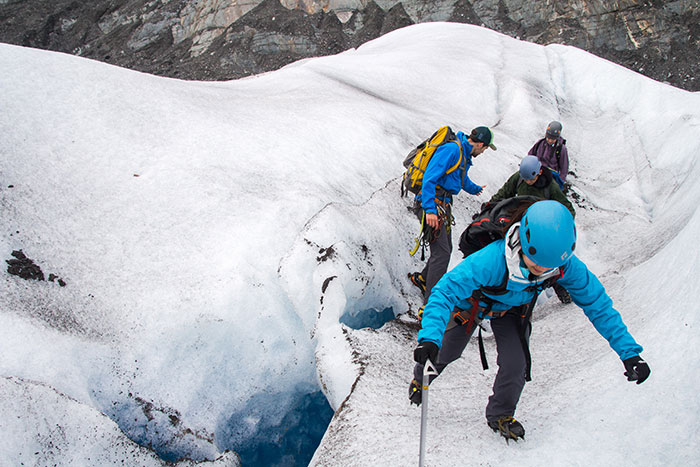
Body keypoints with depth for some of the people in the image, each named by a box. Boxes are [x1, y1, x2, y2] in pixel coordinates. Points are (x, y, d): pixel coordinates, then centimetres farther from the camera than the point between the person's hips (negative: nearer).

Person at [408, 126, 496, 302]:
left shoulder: (464, 154, 18)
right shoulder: (452, 149, -14)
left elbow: (463, 179, 40)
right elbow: (429, 177, -23)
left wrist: (475, 188, 60)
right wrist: (430, 209, -31)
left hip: (443, 205, 10)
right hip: (431, 203, -10)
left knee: (446, 249, 11)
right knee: (442, 252, -14)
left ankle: (422, 279, 31)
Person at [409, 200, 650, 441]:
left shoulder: (565, 265, -34)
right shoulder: (492, 259, -48)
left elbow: (597, 303, -21)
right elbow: (445, 291, -49)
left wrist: (629, 351, -24)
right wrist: (429, 337, -64)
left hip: (513, 310, 2)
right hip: (473, 302, -2)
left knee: (516, 365, -12)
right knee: (443, 354, 13)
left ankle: (500, 414, 20)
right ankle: (421, 377, 50)